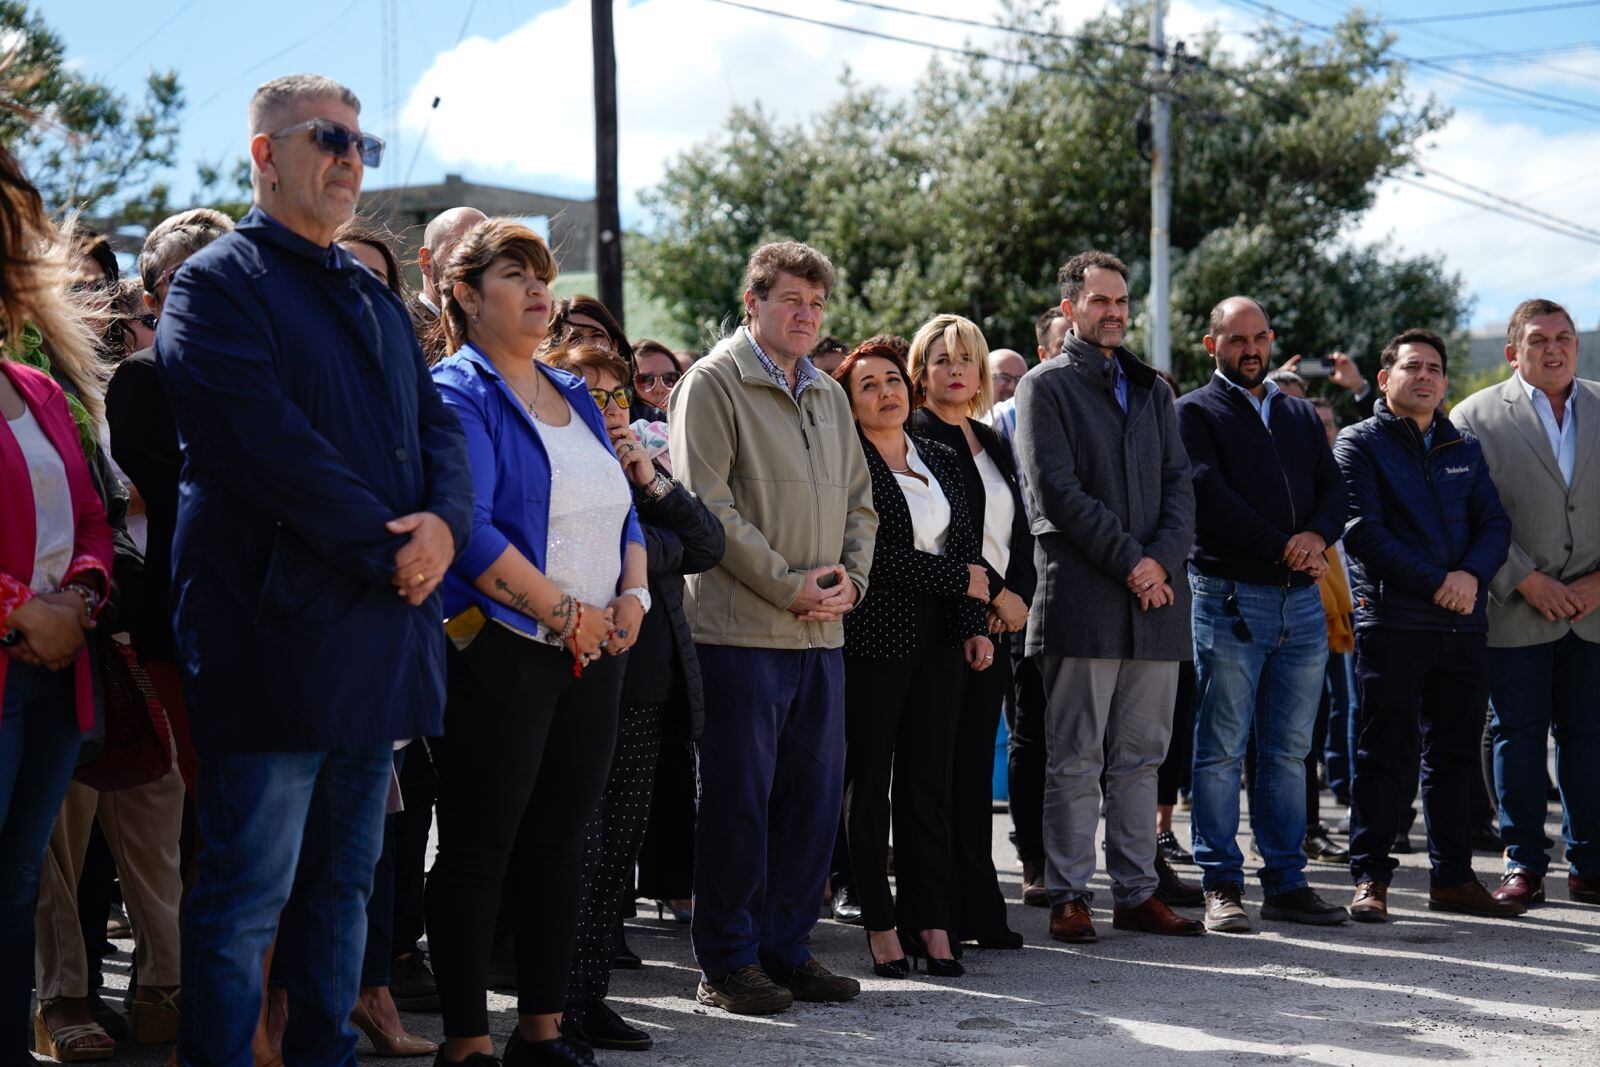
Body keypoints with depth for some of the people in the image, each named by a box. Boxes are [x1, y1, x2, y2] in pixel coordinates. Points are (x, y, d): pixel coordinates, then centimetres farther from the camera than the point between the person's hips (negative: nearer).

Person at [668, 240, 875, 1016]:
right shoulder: (712, 383, -5)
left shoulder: (828, 394, 17)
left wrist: (851, 576, 2)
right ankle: (728, 964, 7)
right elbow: (708, 505, -13)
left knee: (814, 794, 9)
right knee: (738, 797, -2)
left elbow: (858, 497, 21)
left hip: (822, 631, 7)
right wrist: (790, 585, -15)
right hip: (742, 628, -7)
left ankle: (785, 946, 20)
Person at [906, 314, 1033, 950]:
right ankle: (955, 913, -4)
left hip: (996, 619, 7)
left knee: (976, 766, 7)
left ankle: (979, 912, 9)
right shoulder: (915, 438, -4)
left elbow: (1018, 534, 18)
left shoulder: (991, 444, 19)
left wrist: (1019, 596, 1)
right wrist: (994, 593, -12)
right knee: (948, 766, -7)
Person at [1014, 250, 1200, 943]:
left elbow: (1178, 483, 12)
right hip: (1082, 596, -5)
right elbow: (1057, 490, -8)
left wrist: (1164, 559, -6)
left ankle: (1136, 892, 13)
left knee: (1140, 755, 8)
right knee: (1076, 757, -3)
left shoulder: (1152, 390, 20)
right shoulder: (1046, 386, 2)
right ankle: (1068, 897, 2)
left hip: (1155, 597, 5)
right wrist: (1129, 560, -13)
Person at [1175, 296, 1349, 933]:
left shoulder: (1301, 415, 20)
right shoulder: (1195, 412, 3)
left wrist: (1317, 535, -11)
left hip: (1301, 597, 5)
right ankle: (1222, 886, 0)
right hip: (1229, 595, -5)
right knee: (1221, 750, -4)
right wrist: (1283, 547, -14)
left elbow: (1333, 487, 11)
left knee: (1289, 751, 6)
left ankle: (1286, 882, 10)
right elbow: (1211, 494, -10)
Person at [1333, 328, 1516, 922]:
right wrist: (1437, 583, -14)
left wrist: (1472, 573, -10)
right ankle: (1371, 879, 3)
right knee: (1385, 754, -3)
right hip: (1391, 621, -5)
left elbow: (1495, 523, 11)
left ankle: (1452, 878, 16)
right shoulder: (1360, 443, 1)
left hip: (1462, 624, 5)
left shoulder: (1465, 449, 18)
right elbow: (1364, 532, -9)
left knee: (1455, 754, 8)